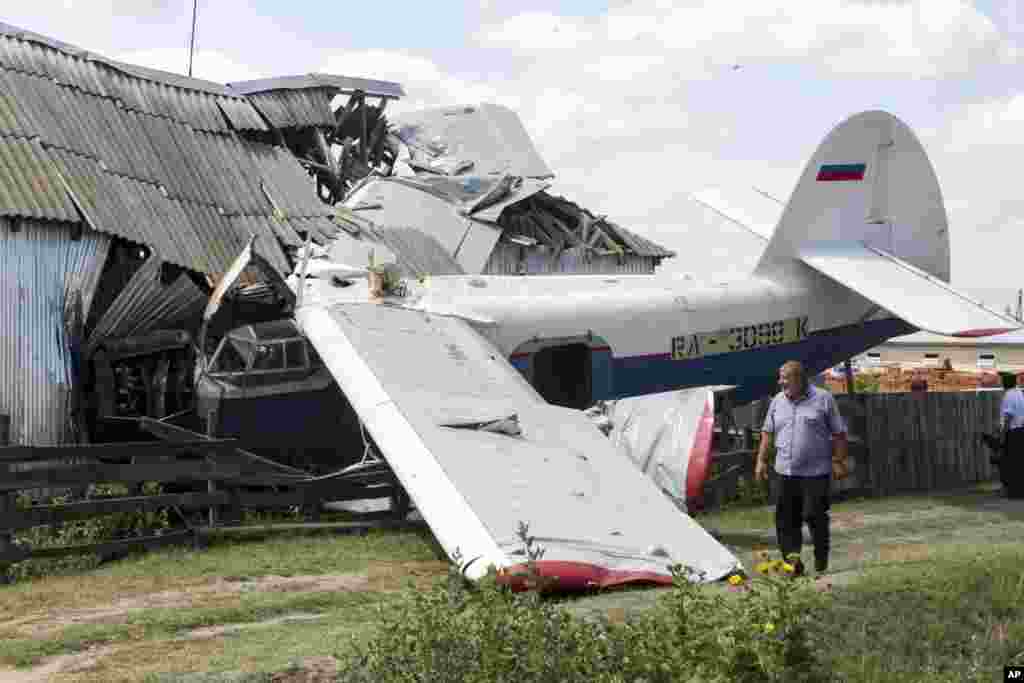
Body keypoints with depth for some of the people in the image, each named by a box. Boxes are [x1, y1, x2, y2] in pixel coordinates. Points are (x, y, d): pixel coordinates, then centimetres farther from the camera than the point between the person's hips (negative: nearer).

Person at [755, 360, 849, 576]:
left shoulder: (823, 399, -1)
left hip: (816, 472, -5)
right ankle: (792, 559, 3)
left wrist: (840, 462, -3)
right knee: (786, 518, 1)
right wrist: (761, 460, 9)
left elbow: (839, 434, 1)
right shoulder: (777, 401, 12)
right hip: (786, 471, 5)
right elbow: (768, 432, 16)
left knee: (815, 516, -5)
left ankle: (821, 563, 10)